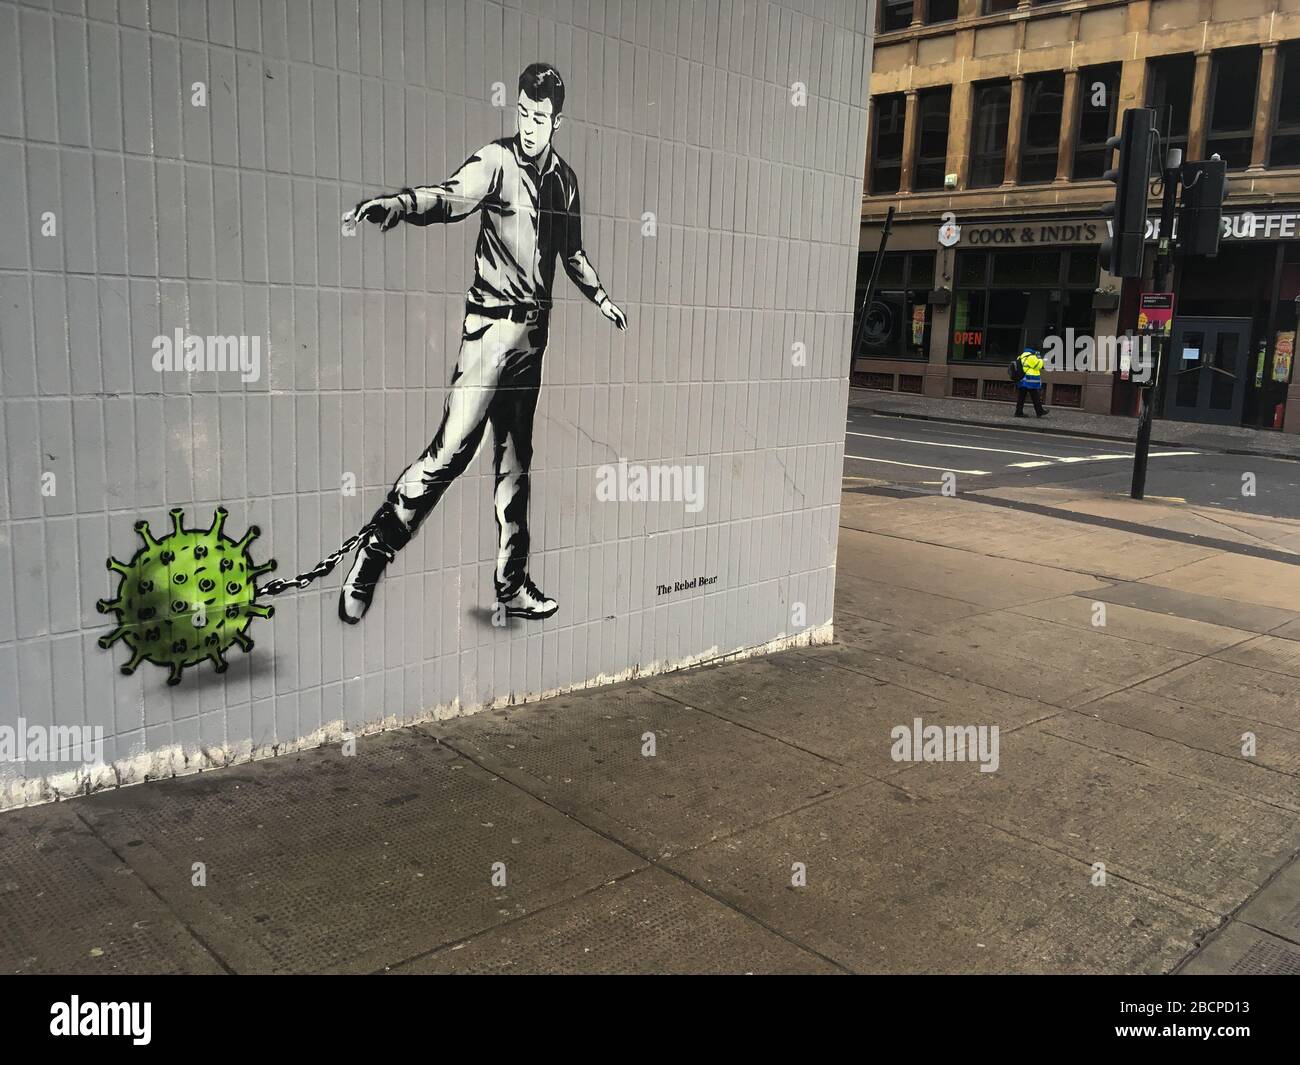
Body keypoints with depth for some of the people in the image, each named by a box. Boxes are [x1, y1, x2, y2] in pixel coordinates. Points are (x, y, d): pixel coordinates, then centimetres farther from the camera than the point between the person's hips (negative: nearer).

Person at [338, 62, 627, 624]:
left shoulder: (564, 178, 15)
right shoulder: (497, 160, -5)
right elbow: (454, 195, -26)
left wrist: (602, 298, 43)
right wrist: (401, 203, -47)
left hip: (533, 330, 6)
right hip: (493, 323, -6)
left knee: (515, 461, 9)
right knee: (453, 447, -16)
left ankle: (513, 584, 16)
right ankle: (370, 555, -6)